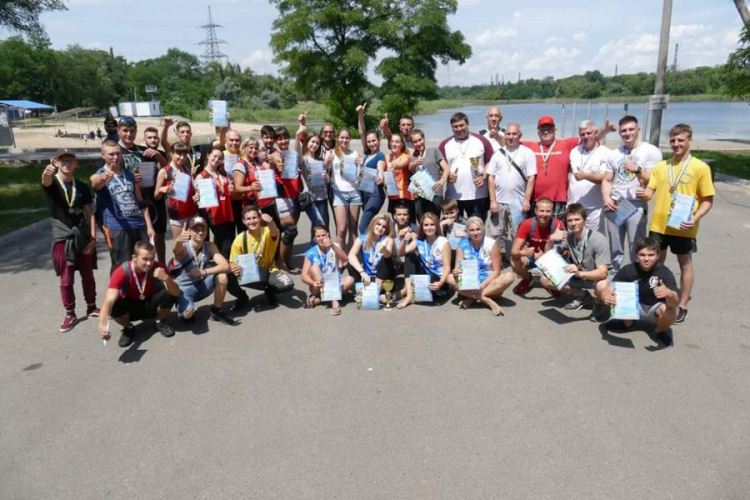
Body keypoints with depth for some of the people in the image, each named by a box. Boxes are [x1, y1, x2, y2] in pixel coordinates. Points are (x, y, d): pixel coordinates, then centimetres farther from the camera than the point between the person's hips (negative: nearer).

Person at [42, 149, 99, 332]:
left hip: (83, 238, 2)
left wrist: (93, 238, -4)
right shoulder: (52, 183, -5)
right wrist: (47, 172, -56)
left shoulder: (82, 187, 4)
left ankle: (91, 308, 29)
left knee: (88, 276, 12)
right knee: (66, 280, 5)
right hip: (62, 239, -2)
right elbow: (46, 181, -31)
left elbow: (90, 214, 4)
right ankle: (70, 314, 19)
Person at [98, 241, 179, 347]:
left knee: (169, 293, -29)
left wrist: (166, 278, -50)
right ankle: (129, 328, 1)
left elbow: (176, 293, -29)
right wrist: (102, 324, -56)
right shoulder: (122, 272, -28)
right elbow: (109, 300, -38)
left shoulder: (158, 267, -24)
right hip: (131, 307, -1)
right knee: (115, 305, -34)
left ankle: (159, 322, 3)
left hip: (151, 305, 1)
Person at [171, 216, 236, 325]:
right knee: (188, 313, -32)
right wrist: (178, 241, -71)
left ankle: (216, 312, -1)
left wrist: (204, 272, -35)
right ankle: (185, 312, 9)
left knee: (222, 277, -23)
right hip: (183, 289, -4)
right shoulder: (184, 247, -20)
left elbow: (225, 266, -19)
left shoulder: (210, 246, -9)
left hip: (200, 286, 4)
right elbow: (176, 250, -46)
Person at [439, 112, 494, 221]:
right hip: (453, 196, 1)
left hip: (478, 195, -1)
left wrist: (484, 177, -10)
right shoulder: (445, 145, 8)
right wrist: (447, 175, -13)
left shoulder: (481, 141, 4)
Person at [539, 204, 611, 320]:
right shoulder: (568, 237, -10)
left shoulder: (599, 239, -25)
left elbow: (602, 273, -32)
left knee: (602, 287, -41)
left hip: (597, 277, -5)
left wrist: (579, 273, -51)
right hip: (578, 276, 5)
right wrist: (550, 241, -21)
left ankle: (600, 305, -1)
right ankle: (582, 297, 9)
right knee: (546, 279, -11)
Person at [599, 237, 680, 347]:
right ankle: (627, 323, 10)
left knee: (669, 310, -35)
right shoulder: (628, 270, -19)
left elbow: (675, 303, -37)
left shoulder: (665, 273, -26)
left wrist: (669, 294, -61)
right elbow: (608, 290, -19)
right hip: (635, 307, 2)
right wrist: (605, 296, -44)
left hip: (656, 308, -2)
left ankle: (660, 331, 3)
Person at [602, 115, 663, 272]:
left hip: (636, 206, -4)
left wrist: (638, 170, -20)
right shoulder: (613, 154, 14)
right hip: (614, 206, 4)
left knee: (637, 250, -4)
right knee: (615, 250, 12)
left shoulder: (651, 151, 0)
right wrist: (606, 198, -5)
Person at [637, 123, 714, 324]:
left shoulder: (700, 167, -5)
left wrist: (695, 219, -20)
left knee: (685, 264, 10)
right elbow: (649, 193, 3)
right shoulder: (661, 166, 6)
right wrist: (643, 194, -20)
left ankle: (682, 306, 21)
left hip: (683, 227, -3)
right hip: (659, 224, 3)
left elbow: (708, 200, -4)